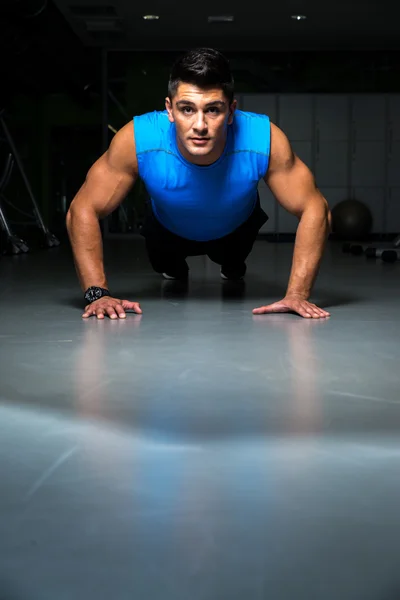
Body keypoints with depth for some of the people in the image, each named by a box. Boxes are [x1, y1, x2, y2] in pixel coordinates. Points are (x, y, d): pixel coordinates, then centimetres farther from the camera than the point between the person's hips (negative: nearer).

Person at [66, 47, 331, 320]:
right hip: (169, 229, 0)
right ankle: (175, 271, 57)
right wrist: (98, 293, -40)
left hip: (237, 228, 0)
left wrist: (297, 294, -41)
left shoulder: (265, 140, -43)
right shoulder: (137, 140, -42)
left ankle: (233, 269, 59)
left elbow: (315, 209, -33)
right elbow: (83, 211, -32)